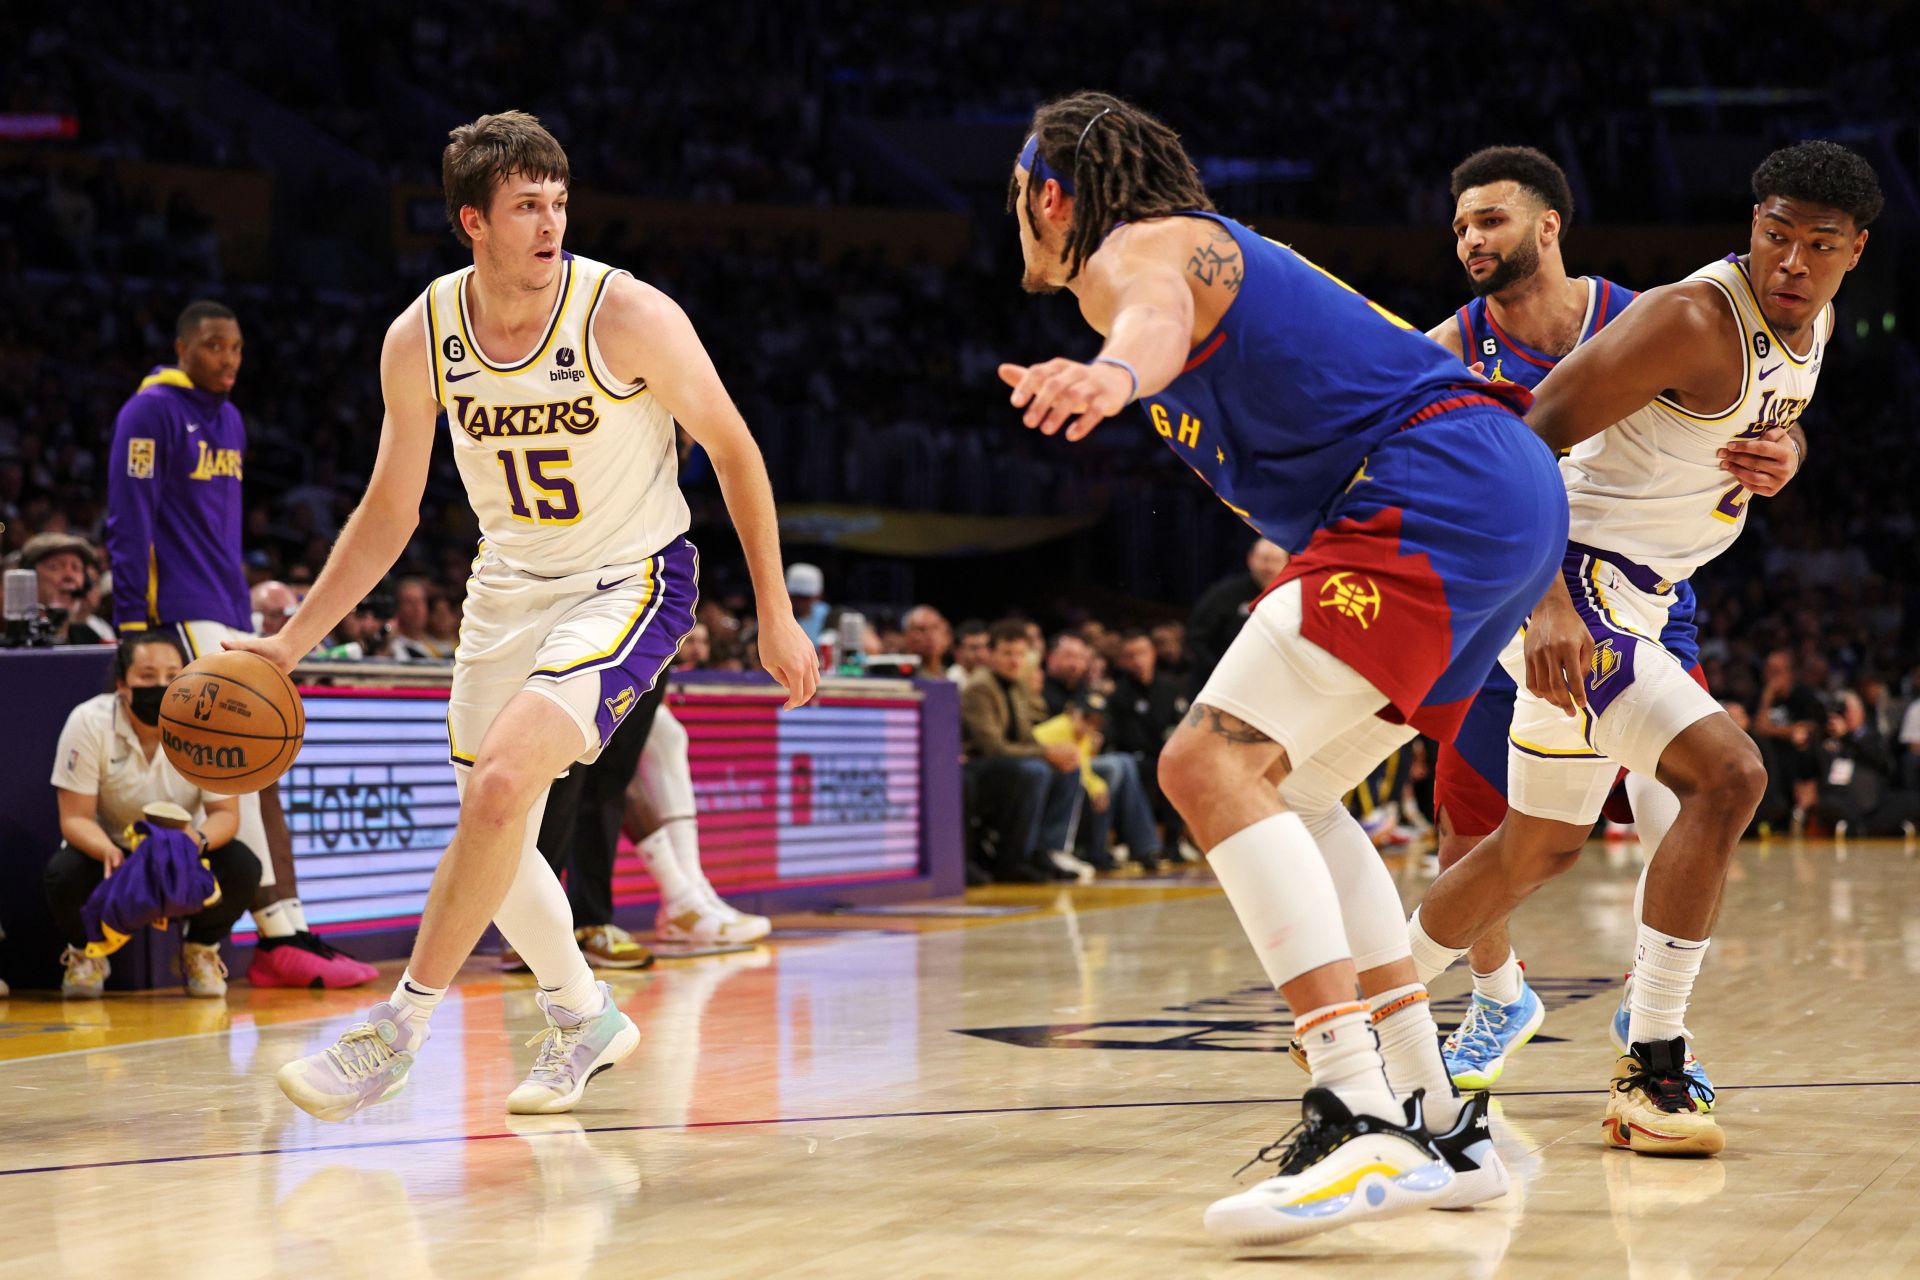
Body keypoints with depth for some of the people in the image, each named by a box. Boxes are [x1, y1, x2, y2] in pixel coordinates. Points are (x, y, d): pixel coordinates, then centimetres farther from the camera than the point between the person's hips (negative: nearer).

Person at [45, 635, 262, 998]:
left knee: (242, 868, -29)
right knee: (65, 873, -34)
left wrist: (199, 840, -40)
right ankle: (86, 952, 3)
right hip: (106, 846, -1)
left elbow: (225, 813, -15)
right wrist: (107, 851, -43)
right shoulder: (88, 723, -20)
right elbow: (75, 818, -20)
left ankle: (201, 951, 4)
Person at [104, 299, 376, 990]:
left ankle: (292, 935, 5)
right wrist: (133, 627, -16)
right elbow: (129, 523, -12)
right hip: (182, 617, -9)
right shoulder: (150, 413, -8)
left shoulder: (229, 421, 19)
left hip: (230, 619, 9)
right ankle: (278, 939, -14)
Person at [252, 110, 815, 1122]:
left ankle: (398, 1028, -12)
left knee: (500, 784, -24)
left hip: (633, 581, -5)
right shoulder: (421, 339, -9)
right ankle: (583, 1019, 36)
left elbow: (731, 448, -7)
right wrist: (290, 643, -2)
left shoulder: (629, 317, -20)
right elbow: (389, 513, 3)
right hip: (509, 585, 5)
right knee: (493, 825, 11)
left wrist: (775, 614, -7)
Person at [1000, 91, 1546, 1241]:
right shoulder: (1198, 245, 28)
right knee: (1286, 790, 19)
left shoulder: (1134, 247, -3)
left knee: (1213, 767, -20)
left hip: (1438, 494, -11)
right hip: (1515, 499, 11)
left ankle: (1366, 1125, -31)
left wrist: (1114, 370, -52)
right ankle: (1440, 1124, 17)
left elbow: (1157, 312, -30)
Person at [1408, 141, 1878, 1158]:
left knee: (1540, 848, 19)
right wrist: (1548, 599, -34)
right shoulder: (1695, 319, -21)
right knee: (1728, 774, -23)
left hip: (1625, 606, 10)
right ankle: (1651, 1071, -19)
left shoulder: (1812, 324, 6)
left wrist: (1785, 455, -1)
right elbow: (1532, 437, -24)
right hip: (1570, 590, -10)